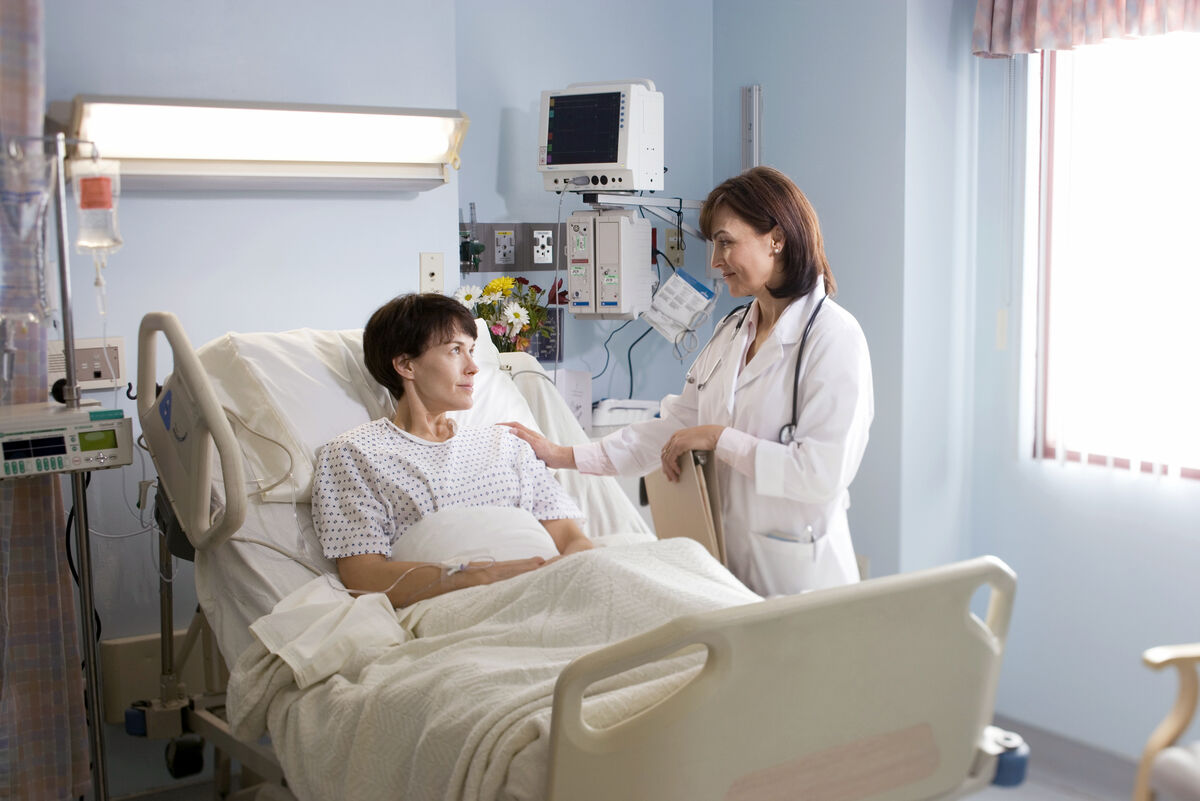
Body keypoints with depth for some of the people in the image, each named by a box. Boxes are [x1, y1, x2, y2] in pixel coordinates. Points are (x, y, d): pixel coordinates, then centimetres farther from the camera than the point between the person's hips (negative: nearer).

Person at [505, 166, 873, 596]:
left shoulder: (834, 337, -14)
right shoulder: (732, 331, 12)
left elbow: (824, 472, -21)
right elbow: (675, 428, 13)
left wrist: (719, 439, -16)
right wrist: (563, 456, 8)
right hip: (728, 561, 7)